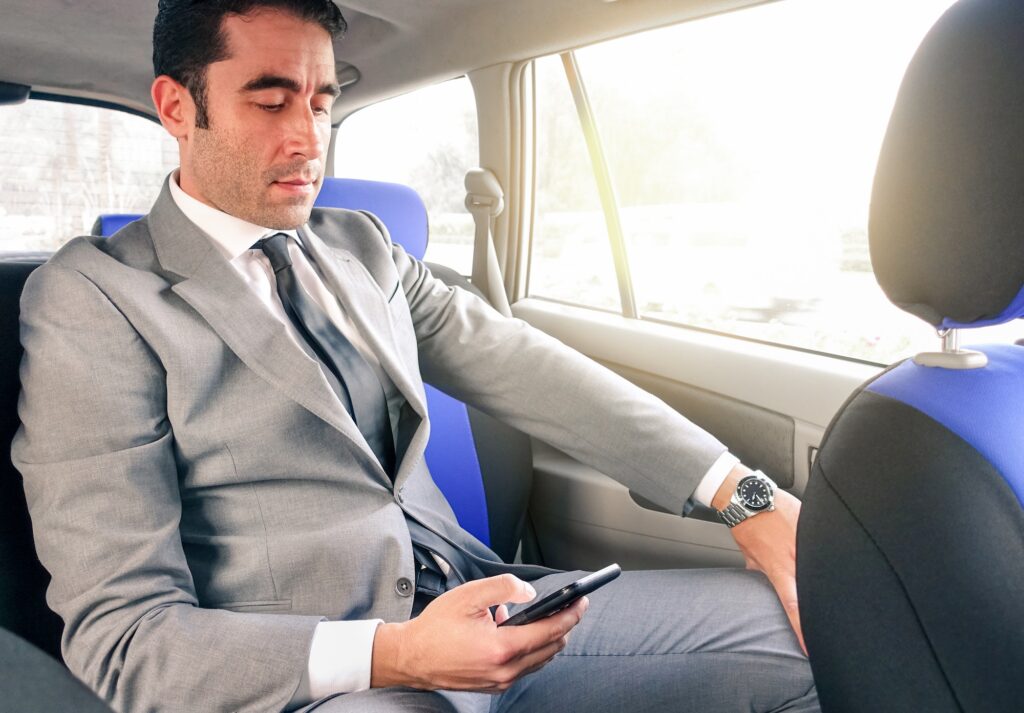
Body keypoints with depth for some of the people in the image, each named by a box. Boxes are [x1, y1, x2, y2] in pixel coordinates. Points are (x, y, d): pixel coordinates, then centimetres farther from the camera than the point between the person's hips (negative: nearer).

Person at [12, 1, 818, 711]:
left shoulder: (362, 247, 12)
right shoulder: (92, 298, -6)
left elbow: (522, 367, 2)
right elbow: (121, 629, -11)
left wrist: (744, 496, -9)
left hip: (484, 613, 6)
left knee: (802, 625, -7)